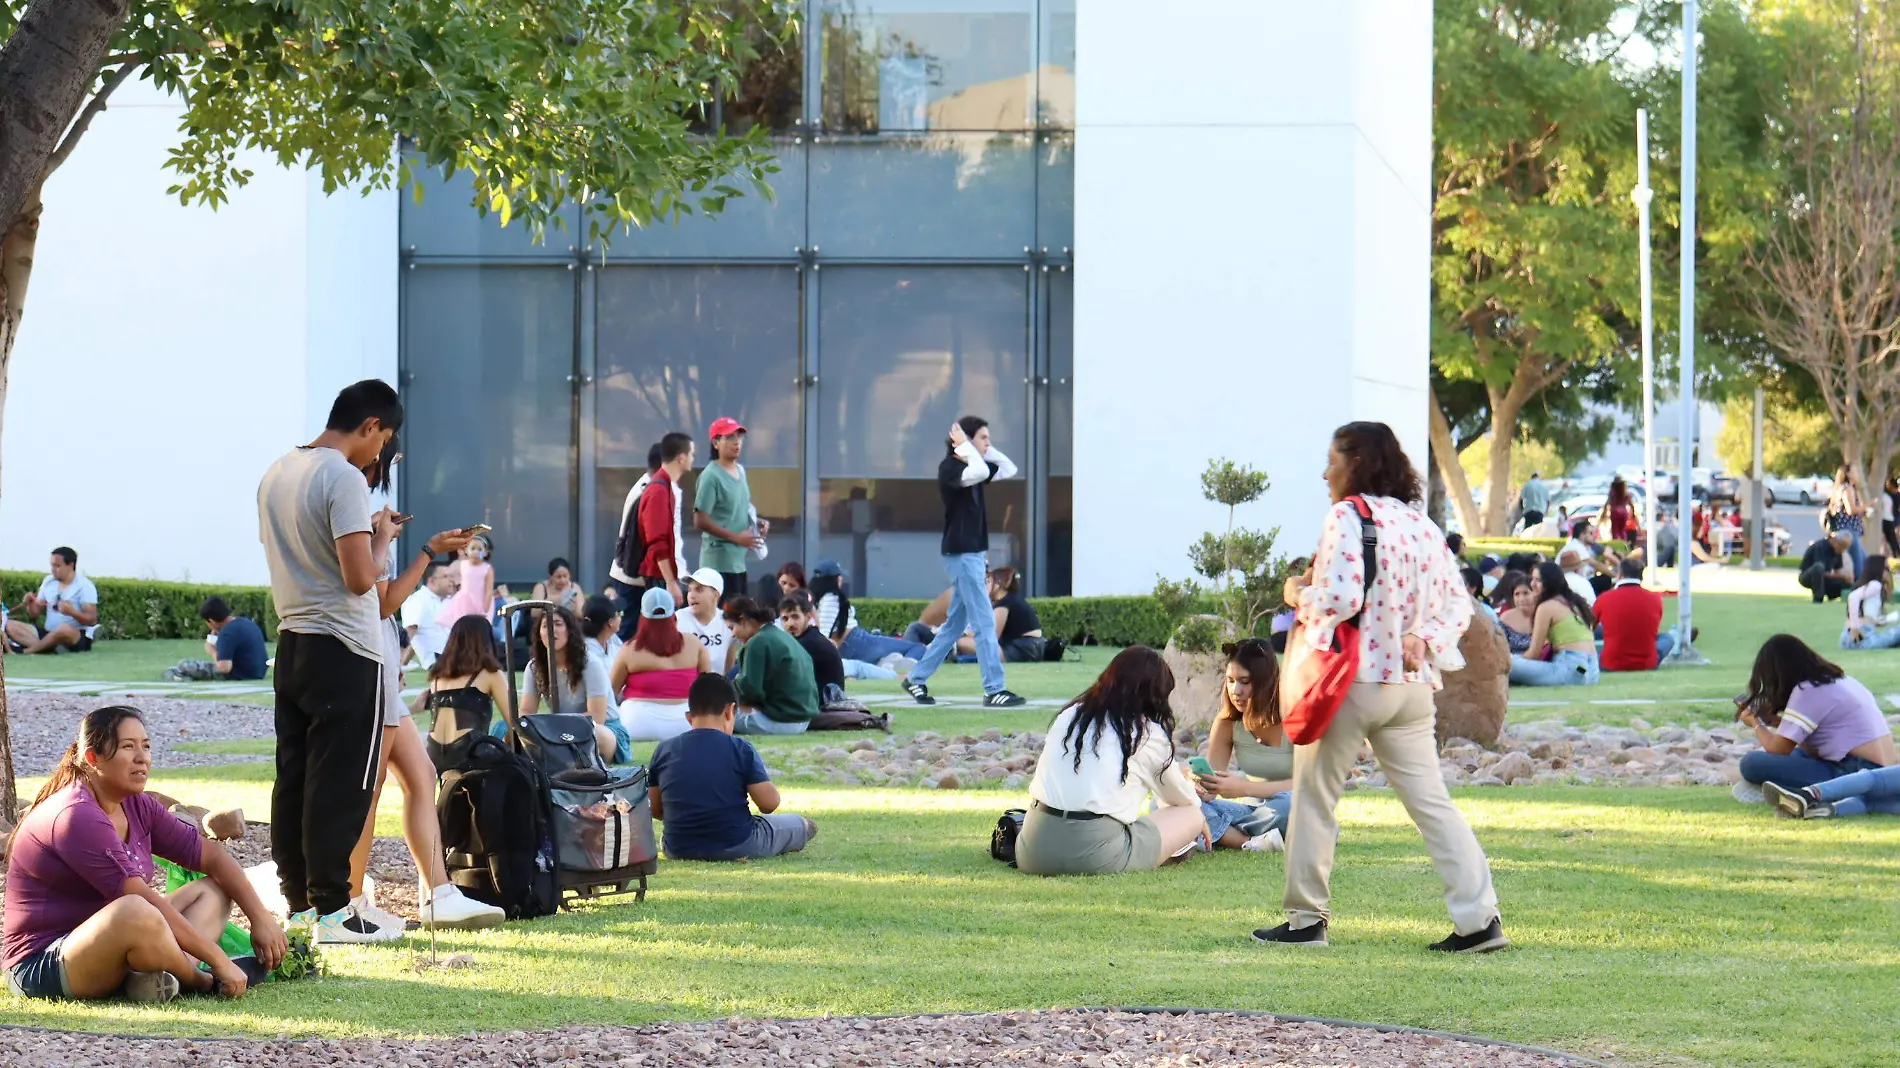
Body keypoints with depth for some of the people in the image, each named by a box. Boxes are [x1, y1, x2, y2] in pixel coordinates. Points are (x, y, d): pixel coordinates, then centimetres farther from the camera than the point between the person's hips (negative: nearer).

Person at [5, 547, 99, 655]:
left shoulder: (84, 586, -7)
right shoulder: (48, 581, 11)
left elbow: (92, 620, -15)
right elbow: (35, 612, 14)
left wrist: (72, 612, -33)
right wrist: (30, 604, -9)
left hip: (78, 638, -7)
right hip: (48, 633, 7)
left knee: (65, 629, -42)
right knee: (10, 625, -9)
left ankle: (24, 650, -23)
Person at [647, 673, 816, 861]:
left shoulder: (665, 750, 0)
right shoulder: (741, 749, -10)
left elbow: (654, 809, 6)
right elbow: (769, 803, -9)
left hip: (678, 850, -1)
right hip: (738, 848, 1)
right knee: (801, 825, 26)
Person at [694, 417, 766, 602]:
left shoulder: (740, 471, 12)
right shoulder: (711, 476, -15)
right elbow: (700, 522, -18)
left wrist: (757, 524, 7)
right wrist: (736, 537, -19)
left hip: (739, 561, 9)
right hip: (719, 562, -9)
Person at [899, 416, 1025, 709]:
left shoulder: (970, 467, 13)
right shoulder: (949, 467, -13)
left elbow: (1008, 468, 18)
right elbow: (979, 472, -32)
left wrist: (984, 449, 7)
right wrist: (965, 446, -17)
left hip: (973, 554, 10)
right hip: (961, 554, -10)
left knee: (956, 624, 14)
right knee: (984, 623, -10)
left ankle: (916, 679, 20)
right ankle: (994, 690, -10)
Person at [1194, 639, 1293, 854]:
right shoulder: (1228, 721, -1)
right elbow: (1213, 776, -2)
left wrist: (1245, 788, -33)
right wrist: (1201, 787, -29)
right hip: (1254, 809, 4)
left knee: (1288, 803, -41)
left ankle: (1220, 834, -21)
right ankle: (1252, 844, -30)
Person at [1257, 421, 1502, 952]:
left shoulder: (1348, 516, -11)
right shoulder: (1422, 524, 12)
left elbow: (1341, 599, -21)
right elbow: (1457, 604, 13)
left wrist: (1299, 593, -3)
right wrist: (1423, 639, 1)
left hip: (1351, 677, -6)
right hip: (1411, 684, 6)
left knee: (1314, 797, 9)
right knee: (1431, 801, 5)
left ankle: (1306, 919, 14)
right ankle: (1479, 918, -4)